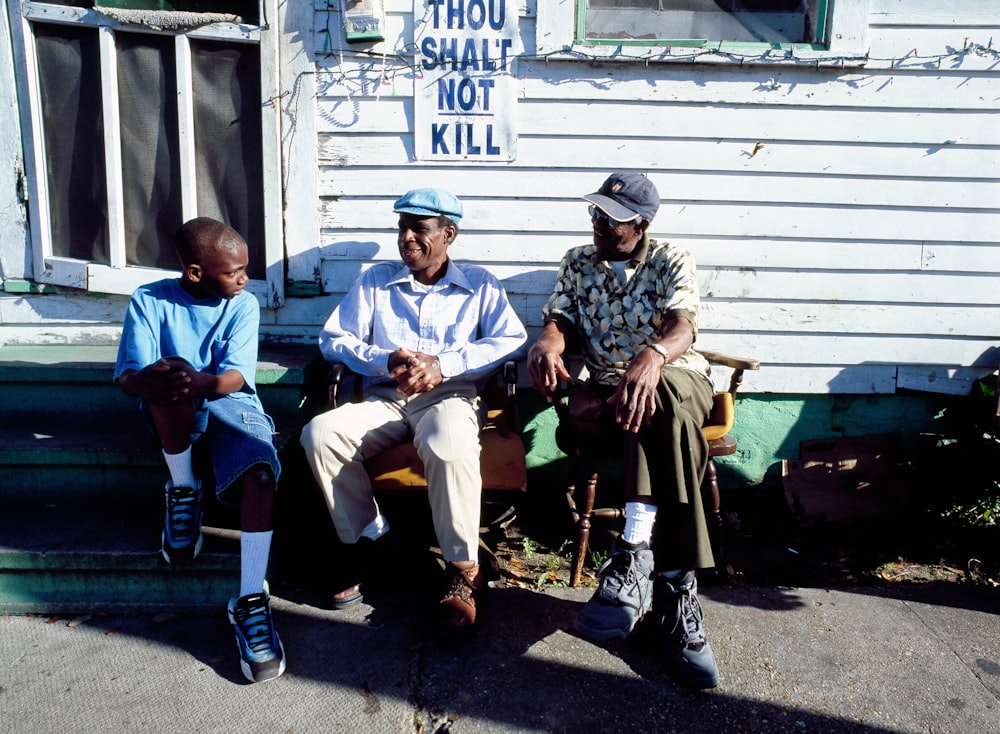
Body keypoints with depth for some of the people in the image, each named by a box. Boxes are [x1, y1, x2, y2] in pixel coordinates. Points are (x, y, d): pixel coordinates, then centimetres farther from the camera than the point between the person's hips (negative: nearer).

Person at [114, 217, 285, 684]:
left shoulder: (243, 304, 2)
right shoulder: (150, 301, -1)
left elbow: (235, 376, -11)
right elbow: (127, 376, -10)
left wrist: (202, 383, -35)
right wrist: (150, 381, -36)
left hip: (230, 406, 1)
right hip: (174, 417, 0)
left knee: (260, 470, -32)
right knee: (172, 373, -35)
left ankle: (250, 601, -24)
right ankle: (184, 491, -11)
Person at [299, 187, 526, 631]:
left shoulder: (478, 285, 13)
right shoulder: (375, 281, 20)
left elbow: (512, 340, -3)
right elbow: (334, 338, 11)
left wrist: (443, 364, -14)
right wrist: (386, 361, -9)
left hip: (451, 395, -3)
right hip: (384, 399, 3)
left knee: (448, 445, -39)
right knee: (319, 433, -26)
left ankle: (464, 569, -20)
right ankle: (368, 542, -8)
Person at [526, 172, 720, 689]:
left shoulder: (672, 262, 4)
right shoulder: (577, 263, 16)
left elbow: (681, 327, -14)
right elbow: (559, 321, 4)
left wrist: (651, 358, -40)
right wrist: (546, 345, -25)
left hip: (677, 376, -1)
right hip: (611, 387, 1)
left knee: (660, 400, -39)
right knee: (668, 418, -35)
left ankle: (635, 553, -45)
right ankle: (675, 584, -40)